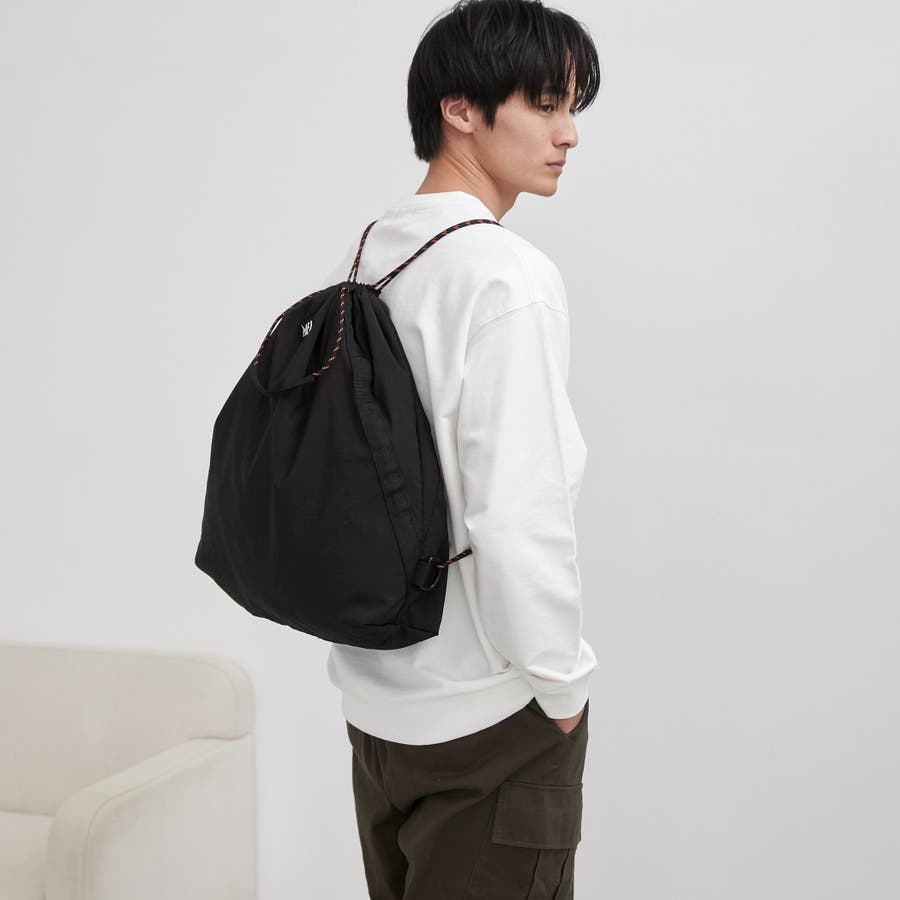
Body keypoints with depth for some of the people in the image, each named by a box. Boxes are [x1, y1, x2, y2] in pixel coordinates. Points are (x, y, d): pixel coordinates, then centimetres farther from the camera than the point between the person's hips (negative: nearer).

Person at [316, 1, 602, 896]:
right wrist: (562, 685, -11)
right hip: (488, 711, -8)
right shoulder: (509, 280, -20)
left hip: (372, 689, 8)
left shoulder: (362, 255, 5)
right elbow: (518, 515, -25)